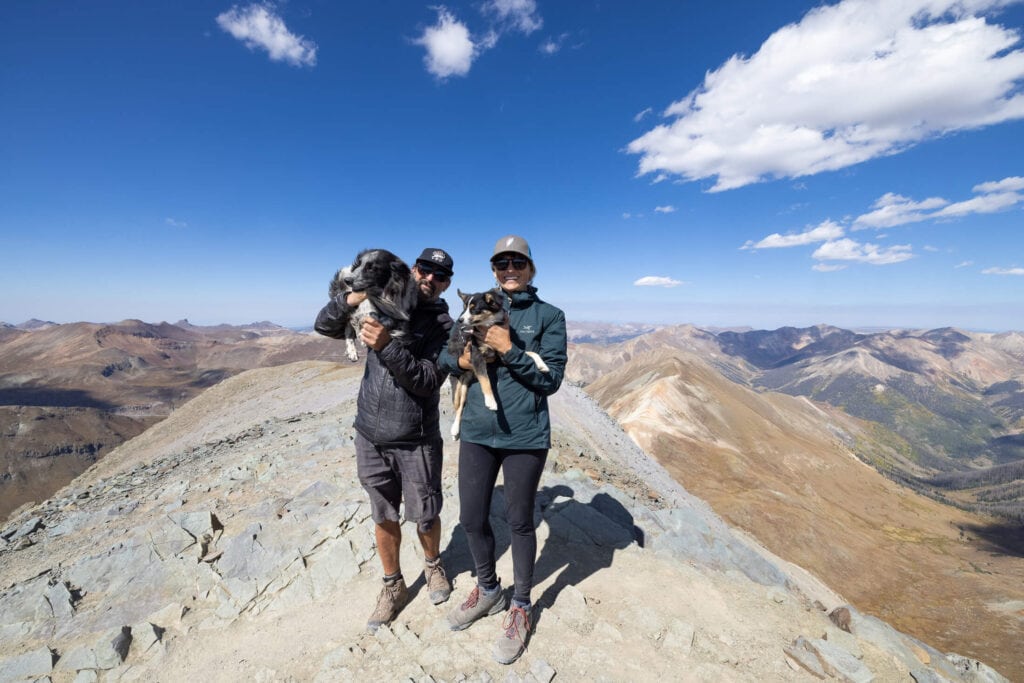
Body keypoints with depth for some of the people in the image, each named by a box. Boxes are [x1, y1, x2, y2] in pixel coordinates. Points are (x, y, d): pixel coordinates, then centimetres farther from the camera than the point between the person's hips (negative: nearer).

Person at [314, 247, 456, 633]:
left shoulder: (443, 326, -7)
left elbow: (428, 381, -19)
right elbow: (325, 325, 2)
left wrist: (388, 347, -31)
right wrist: (355, 296, -17)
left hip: (417, 442, -3)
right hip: (370, 437, 3)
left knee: (424, 516, 12)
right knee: (384, 518, 16)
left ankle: (433, 566, 44)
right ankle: (393, 587, 38)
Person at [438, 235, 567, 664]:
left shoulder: (549, 316, -3)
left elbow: (550, 379, -9)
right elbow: (444, 358, 9)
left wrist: (509, 350, -20)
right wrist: (462, 360, -13)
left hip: (525, 436, -3)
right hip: (476, 432, 4)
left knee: (519, 521, 12)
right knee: (471, 519, 14)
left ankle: (521, 606, 38)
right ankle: (488, 590, 43)